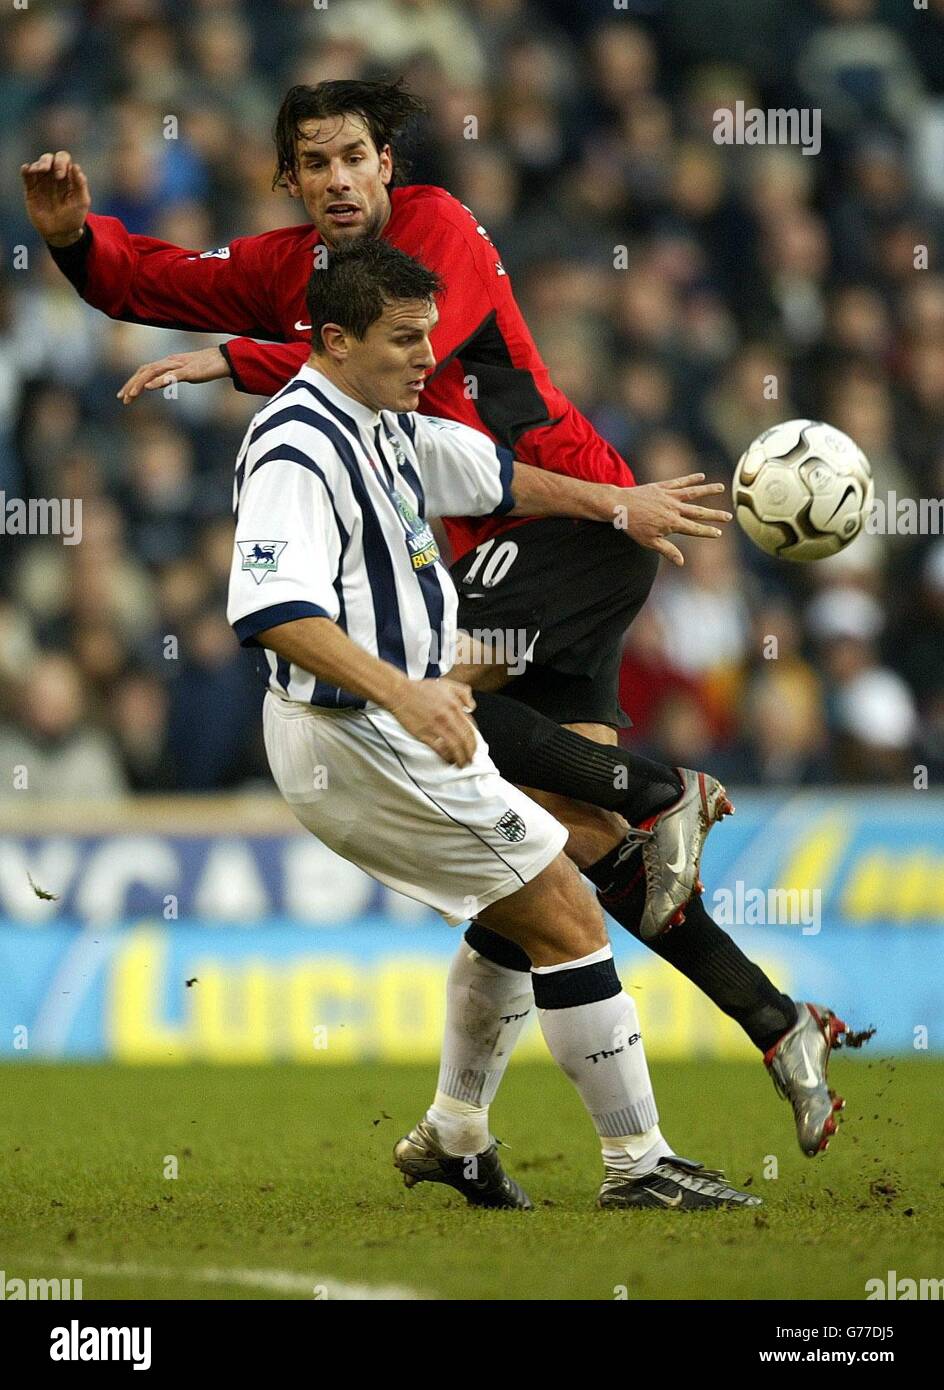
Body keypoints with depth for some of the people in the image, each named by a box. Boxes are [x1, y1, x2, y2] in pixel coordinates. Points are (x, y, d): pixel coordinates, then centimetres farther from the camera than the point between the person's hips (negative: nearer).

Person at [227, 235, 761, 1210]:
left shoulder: (384, 426, 10)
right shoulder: (299, 448, -21)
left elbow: (496, 478, 28)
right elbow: (274, 611, -35)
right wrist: (400, 691, -46)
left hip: (393, 723, 11)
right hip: (360, 742, -11)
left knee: (521, 916, 23)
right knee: (567, 918, -7)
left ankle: (452, 1136, 27)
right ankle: (636, 1165, -2)